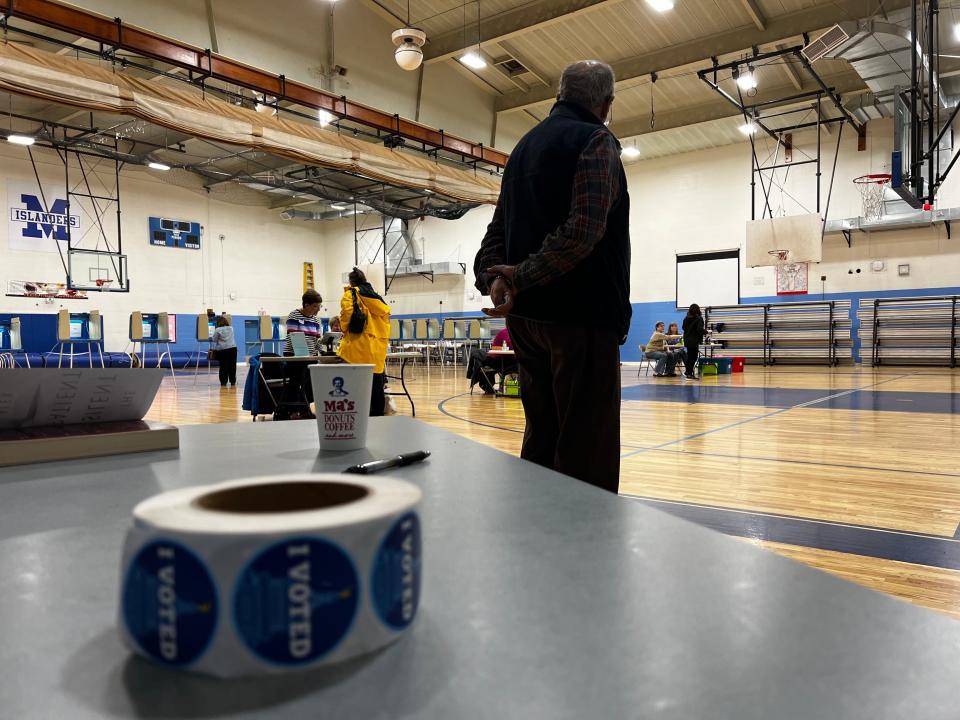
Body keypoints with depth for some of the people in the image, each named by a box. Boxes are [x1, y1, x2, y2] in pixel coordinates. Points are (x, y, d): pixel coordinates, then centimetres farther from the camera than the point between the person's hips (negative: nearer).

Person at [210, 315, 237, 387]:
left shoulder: (218, 330, -2)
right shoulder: (231, 328, 13)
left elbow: (214, 340, 1)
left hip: (223, 349, -4)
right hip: (233, 348, 4)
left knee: (223, 366, 0)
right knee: (232, 366, 5)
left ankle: (223, 383, 0)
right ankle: (233, 382, 8)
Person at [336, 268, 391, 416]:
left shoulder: (350, 294, 3)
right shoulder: (376, 297, 18)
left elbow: (346, 313, -13)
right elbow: (385, 314, 13)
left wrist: (344, 330, 2)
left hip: (358, 347, -5)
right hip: (377, 348, 5)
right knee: (376, 387, 7)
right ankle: (377, 416, 11)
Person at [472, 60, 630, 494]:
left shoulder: (524, 146, 21)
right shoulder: (595, 140, -4)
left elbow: (498, 229, 13)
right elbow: (584, 229, -20)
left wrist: (492, 276, -4)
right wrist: (524, 275, -14)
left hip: (527, 315, 8)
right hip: (580, 315, -8)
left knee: (541, 441, 13)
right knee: (586, 450, -5)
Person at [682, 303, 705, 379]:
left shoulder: (686, 318, 7)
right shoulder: (699, 318, -10)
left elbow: (684, 328, 15)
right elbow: (700, 329, -19)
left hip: (687, 340, 6)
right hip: (694, 340, -6)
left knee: (689, 356, 14)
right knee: (693, 357, -1)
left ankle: (688, 372, 18)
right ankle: (689, 373, -2)